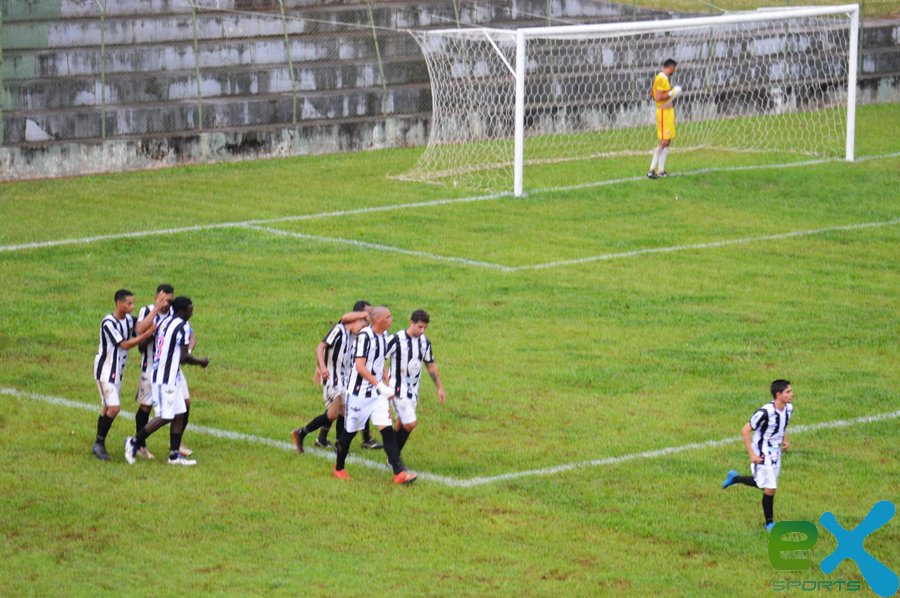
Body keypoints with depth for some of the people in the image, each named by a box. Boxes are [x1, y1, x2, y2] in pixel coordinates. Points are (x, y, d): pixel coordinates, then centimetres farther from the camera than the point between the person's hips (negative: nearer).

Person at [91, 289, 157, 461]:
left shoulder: (129, 319, 4)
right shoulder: (108, 323, -20)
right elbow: (125, 344, -23)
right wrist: (148, 334, -26)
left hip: (118, 370, 8)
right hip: (105, 370, -8)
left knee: (107, 408, 12)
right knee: (113, 408, -14)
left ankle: (98, 445, 20)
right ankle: (99, 443, -1)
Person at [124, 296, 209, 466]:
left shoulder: (164, 322, 10)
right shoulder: (182, 326, -15)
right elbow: (184, 357, -16)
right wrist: (201, 362, 2)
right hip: (167, 378, -9)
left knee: (179, 415, 11)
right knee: (165, 417, -2)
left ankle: (174, 455, 13)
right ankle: (134, 441, 5)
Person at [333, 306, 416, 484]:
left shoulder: (384, 335, 6)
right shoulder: (365, 336, -19)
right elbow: (360, 366, -25)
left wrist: (386, 384, 18)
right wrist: (380, 385, -28)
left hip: (377, 394, 6)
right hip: (359, 392, -6)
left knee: (387, 429, -5)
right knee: (350, 431, 7)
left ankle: (399, 473, -10)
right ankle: (339, 468, 27)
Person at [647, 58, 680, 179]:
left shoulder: (660, 78, 13)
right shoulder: (662, 79, -17)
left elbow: (652, 93, 23)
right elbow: (657, 98, -24)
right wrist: (671, 93, -17)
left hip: (668, 111, 10)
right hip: (664, 112, -10)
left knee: (667, 141, 11)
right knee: (664, 141, -12)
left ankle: (661, 170, 12)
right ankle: (652, 170, -12)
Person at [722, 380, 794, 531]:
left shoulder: (788, 408, -5)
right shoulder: (765, 412, -29)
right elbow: (745, 431, -22)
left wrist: (785, 440, 2)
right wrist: (752, 455, -23)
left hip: (775, 453, 8)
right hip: (762, 455, -8)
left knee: (765, 483, 20)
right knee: (770, 488, -6)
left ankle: (734, 478, 42)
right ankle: (769, 523, 12)